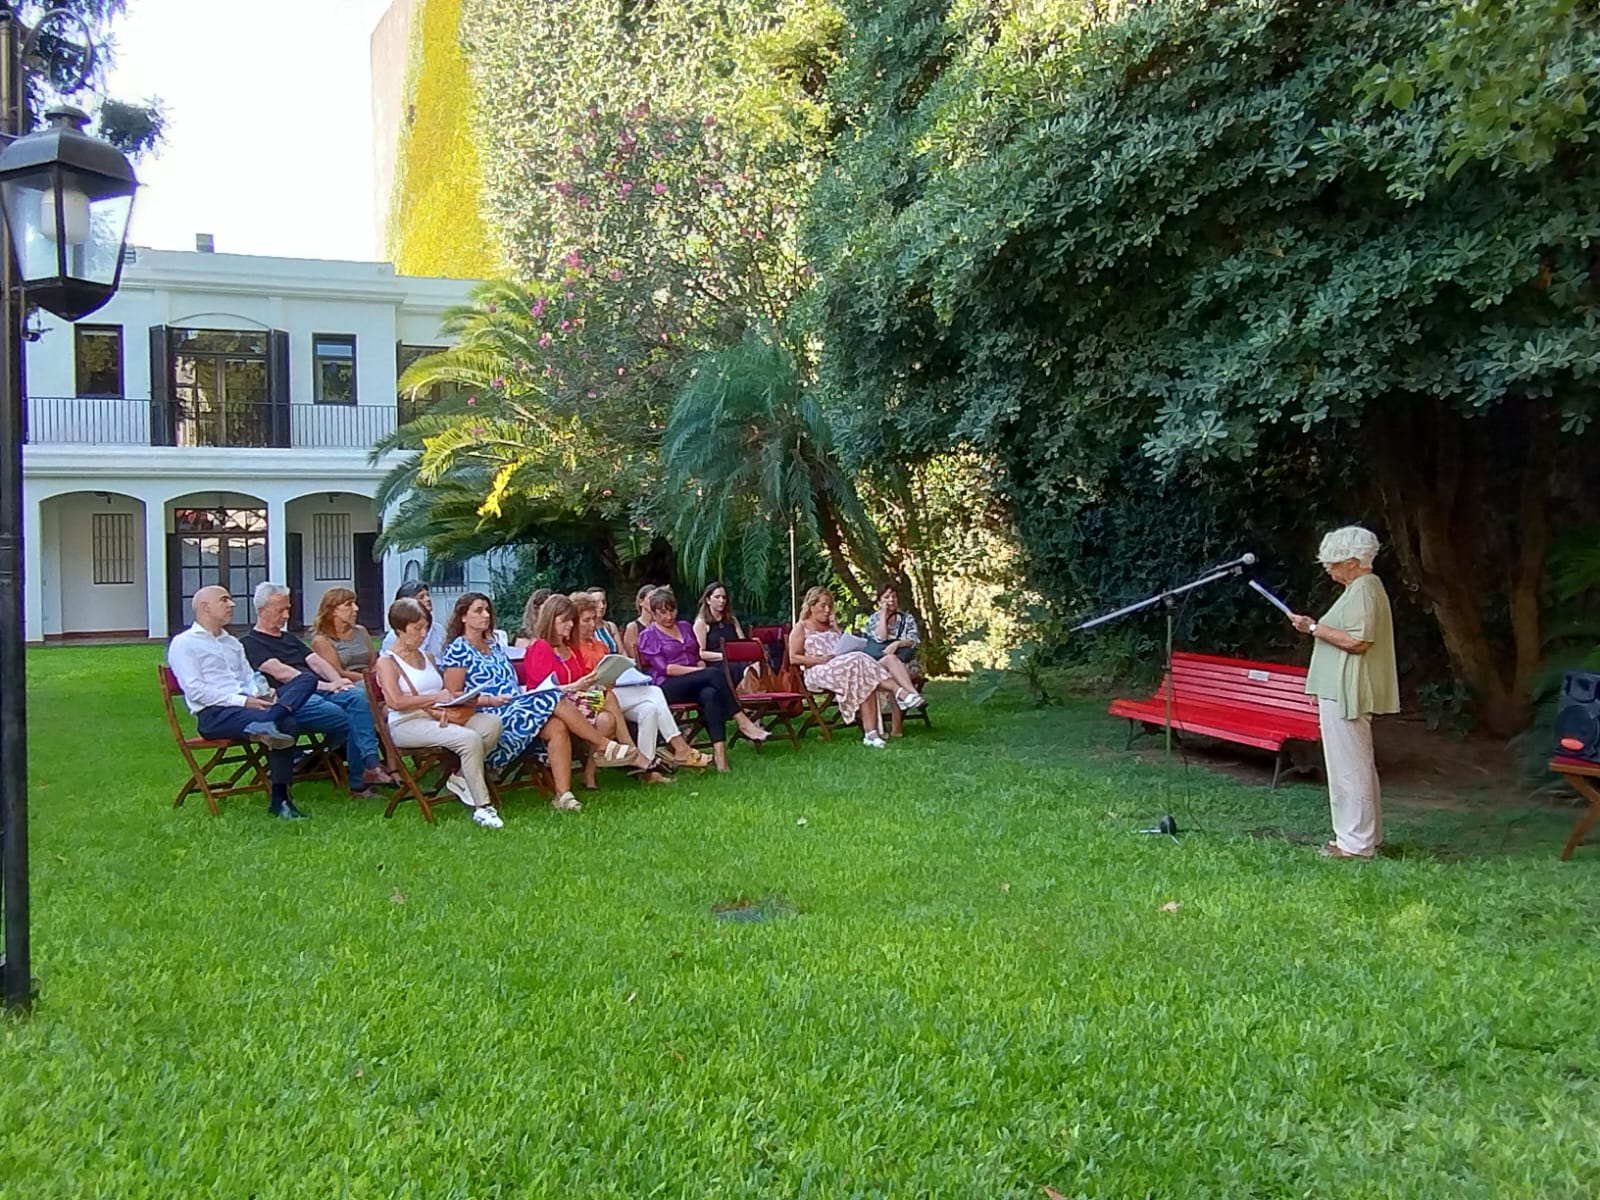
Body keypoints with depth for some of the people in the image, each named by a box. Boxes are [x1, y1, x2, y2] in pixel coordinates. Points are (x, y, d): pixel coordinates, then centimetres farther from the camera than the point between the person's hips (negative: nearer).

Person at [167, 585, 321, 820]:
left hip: (245, 704, 8)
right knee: (286, 724, -33)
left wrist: (262, 693, -3)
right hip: (214, 714, -8)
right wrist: (243, 701, -17)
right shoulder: (183, 644, 3)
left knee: (307, 679, -18)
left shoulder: (232, 642, 28)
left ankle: (266, 722, -39)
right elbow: (195, 690, -9)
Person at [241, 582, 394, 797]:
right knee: (349, 722, -27)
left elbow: (315, 660, 19)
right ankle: (358, 781, -18)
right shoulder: (250, 643, 6)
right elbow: (279, 672, -7)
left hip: (320, 689, 6)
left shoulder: (289, 638, 31)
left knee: (359, 696, -26)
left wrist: (338, 681, -2)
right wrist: (323, 685, -14)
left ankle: (370, 765, -37)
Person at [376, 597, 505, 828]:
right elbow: (395, 701, -15)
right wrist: (435, 698, -13)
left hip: (439, 718, 7)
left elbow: (446, 691, 19)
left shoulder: (427, 657, 23)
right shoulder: (386, 661, 0)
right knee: (469, 738, -31)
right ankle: (481, 807, -26)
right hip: (407, 724, -7)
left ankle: (460, 777, -11)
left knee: (492, 722, -18)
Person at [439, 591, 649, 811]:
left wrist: (524, 695, 4)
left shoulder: (495, 646, 24)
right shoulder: (458, 650, 1)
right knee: (555, 700, -24)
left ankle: (563, 794, -29)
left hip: (516, 709, 7)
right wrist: (490, 699, -18)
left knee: (557, 727, -24)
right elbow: (452, 696, -6)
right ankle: (607, 747, -17)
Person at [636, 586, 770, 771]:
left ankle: (719, 751, -48)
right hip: (667, 687, -5)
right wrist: (700, 671, -13)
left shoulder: (685, 627, 23)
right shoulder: (647, 636, 5)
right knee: (714, 673, -32)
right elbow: (664, 668, -6)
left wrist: (702, 667, -1)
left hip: (695, 684, 5)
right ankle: (742, 721, -32)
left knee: (710, 695, -35)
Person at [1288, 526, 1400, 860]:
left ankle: (1355, 842, 0)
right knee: (1358, 764, 17)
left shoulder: (1362, 590, -16)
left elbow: (1357, 641, -24)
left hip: (1345, 693, -11)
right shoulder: (1366, 587, 17)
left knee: (1348, 765, -6)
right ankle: (1367, 835, 26)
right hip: (1345, 691, 11)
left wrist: (1315, 628, -17)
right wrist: (1317, 627, 15)